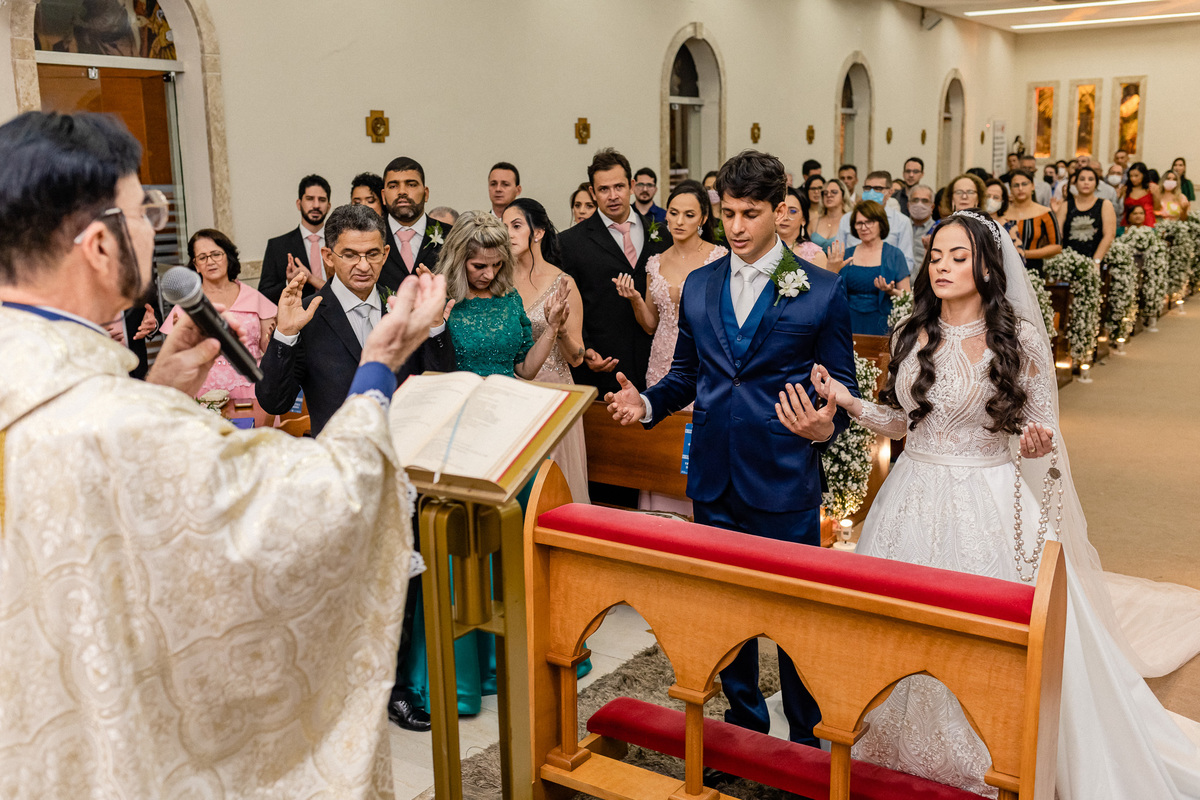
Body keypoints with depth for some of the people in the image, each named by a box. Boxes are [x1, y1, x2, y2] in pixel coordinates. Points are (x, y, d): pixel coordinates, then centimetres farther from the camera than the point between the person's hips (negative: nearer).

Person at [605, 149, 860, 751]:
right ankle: (744, 722, 37)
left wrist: (825, 428, -23)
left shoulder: (821, 291, -4)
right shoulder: (698, 286, 9)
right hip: (713, 480, 4)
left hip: (785, 482, -4)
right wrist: (646, 403, -4)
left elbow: (841, 386, -2)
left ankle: (807, 740, 25)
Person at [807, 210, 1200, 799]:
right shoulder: (911, 335, 4)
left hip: (989, 507, -4)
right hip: (916, 501, 4)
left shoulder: (1020, 338, -6)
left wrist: (1036, 445, -22)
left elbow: (1041, 431, 1)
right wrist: (849, 401, -4)